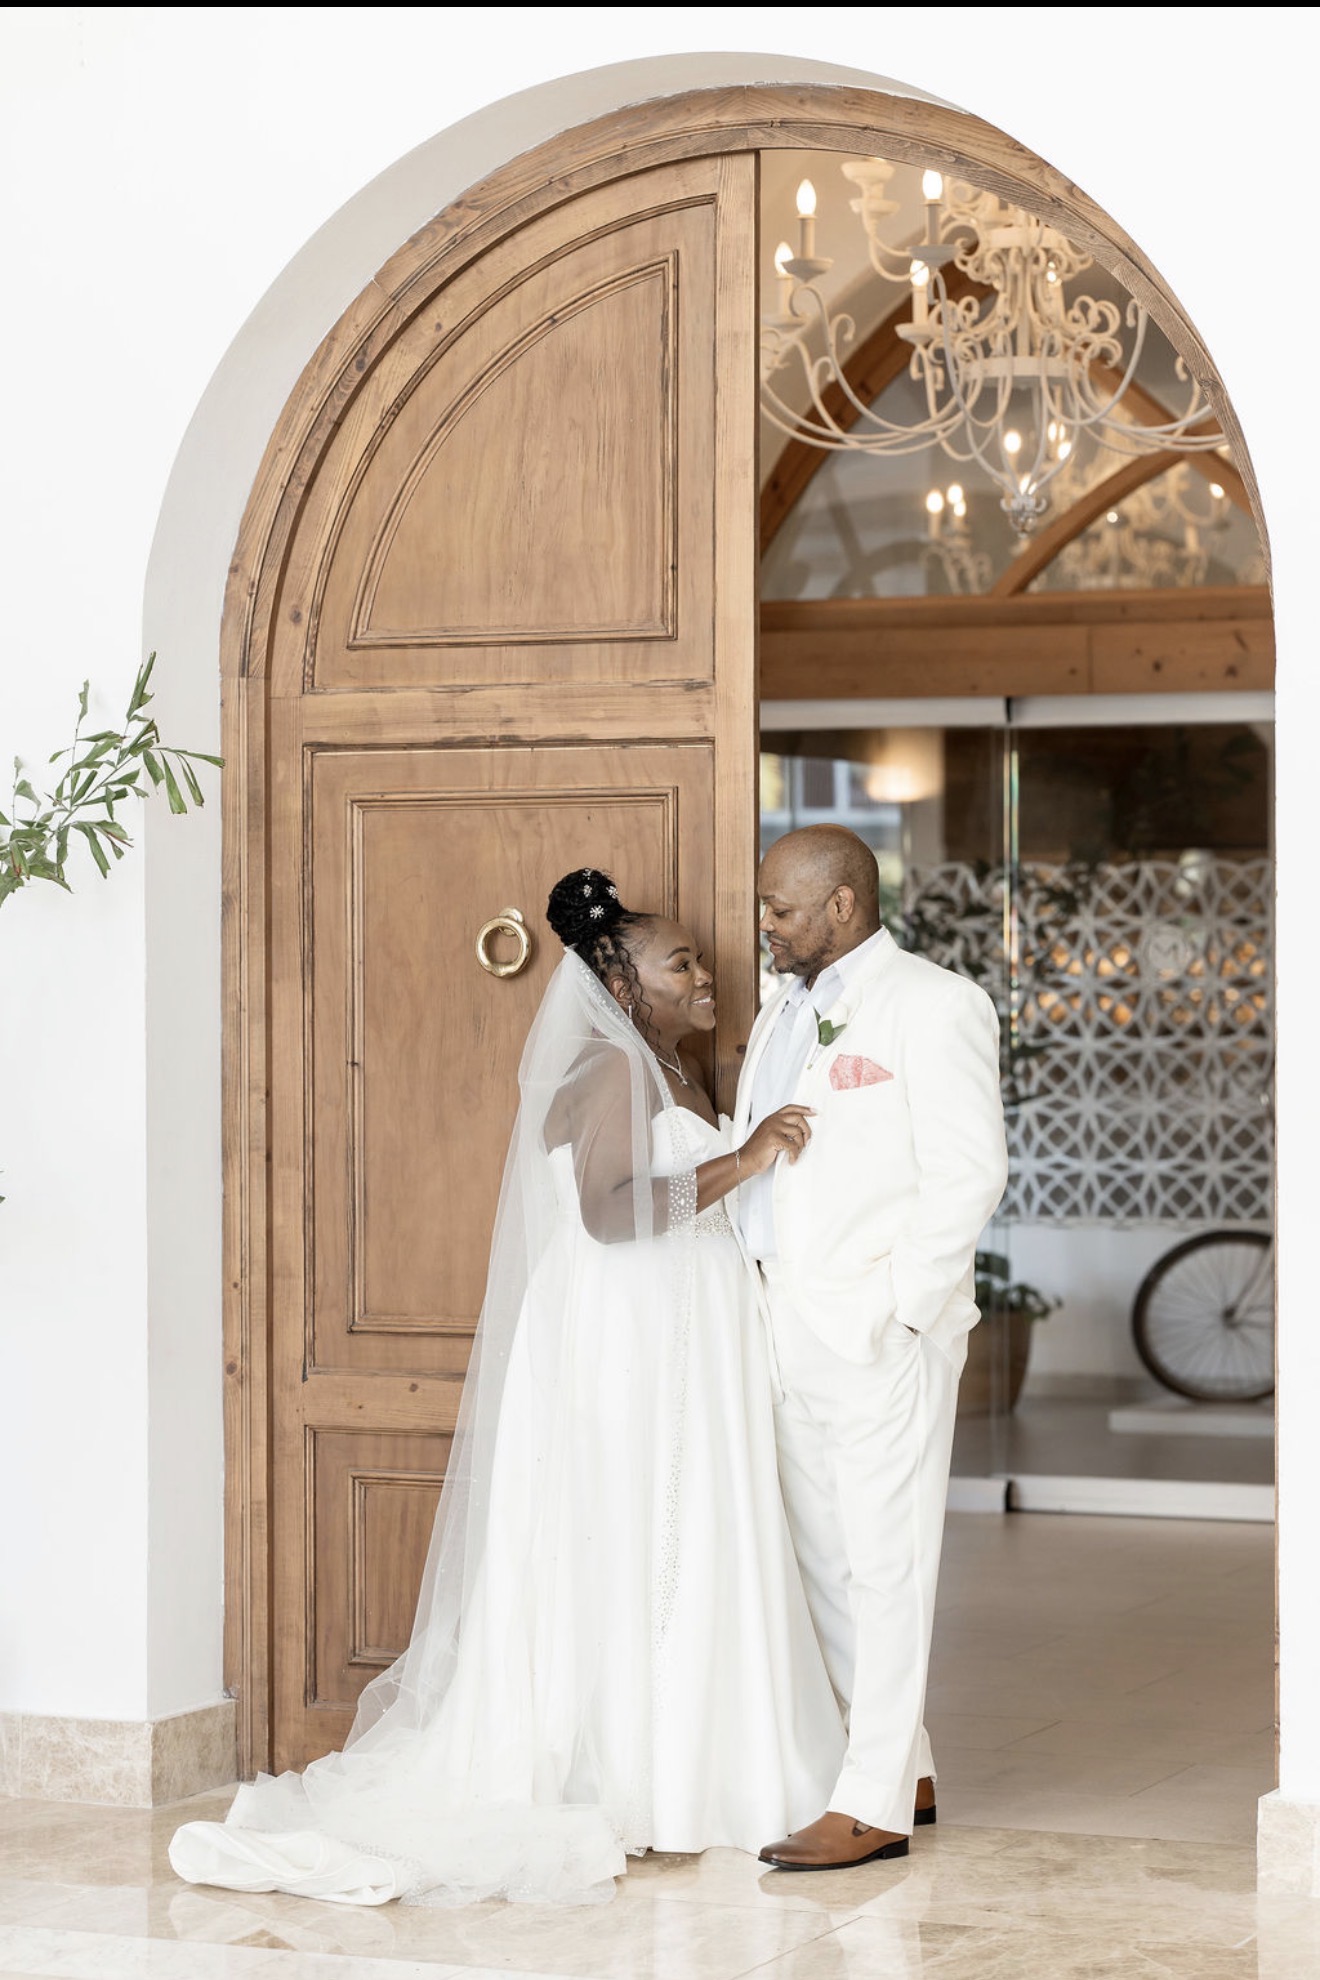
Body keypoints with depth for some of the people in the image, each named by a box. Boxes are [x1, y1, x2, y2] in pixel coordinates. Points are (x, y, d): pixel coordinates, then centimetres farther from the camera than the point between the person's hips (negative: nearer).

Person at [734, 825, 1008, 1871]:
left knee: (887, 1564, -4)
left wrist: (898, 1313, -15)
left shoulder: (934, 1004, -6)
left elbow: (969, 1172, -11)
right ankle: (905, 1770, 21)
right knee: (827, 1562, 11)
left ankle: (875, 1805, -1)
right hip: (790, 1330, 8)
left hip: (882, 1327, -8)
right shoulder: (783, 1016, 18)